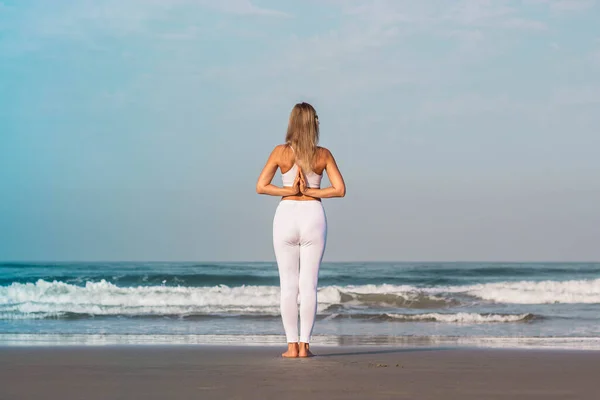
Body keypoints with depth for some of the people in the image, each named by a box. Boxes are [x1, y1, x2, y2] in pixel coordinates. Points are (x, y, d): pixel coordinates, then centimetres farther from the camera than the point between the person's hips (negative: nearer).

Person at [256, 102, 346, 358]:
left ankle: (292, 346, 2)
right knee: (308, 284, 2)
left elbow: (261, 187, -6)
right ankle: (304, 345, 0)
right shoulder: (323, 154, -1)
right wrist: (309, 192, -3)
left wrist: (290, 191, -3)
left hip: (286, 216, 0)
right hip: (313, 217, 0)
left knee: (288, 285, 4)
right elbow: (340, 190, -5)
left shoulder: (280, 152, -3)